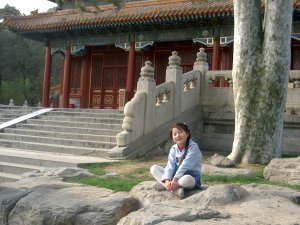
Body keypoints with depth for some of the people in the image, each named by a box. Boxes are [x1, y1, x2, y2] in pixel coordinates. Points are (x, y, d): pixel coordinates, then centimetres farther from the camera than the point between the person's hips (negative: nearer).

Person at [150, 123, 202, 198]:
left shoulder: (193, 147, -14)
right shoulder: (173, 149, 3)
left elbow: (184, 166, -23)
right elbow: (170, 166, -8)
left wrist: (175, 180, -30)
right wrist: (167, 180, -26)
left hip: (191, 177, -6)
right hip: (175, 176, 6)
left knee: (186, 179, -42)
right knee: (154, 168, -7)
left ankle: (162, 185, -21)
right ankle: (175, 187, -24)